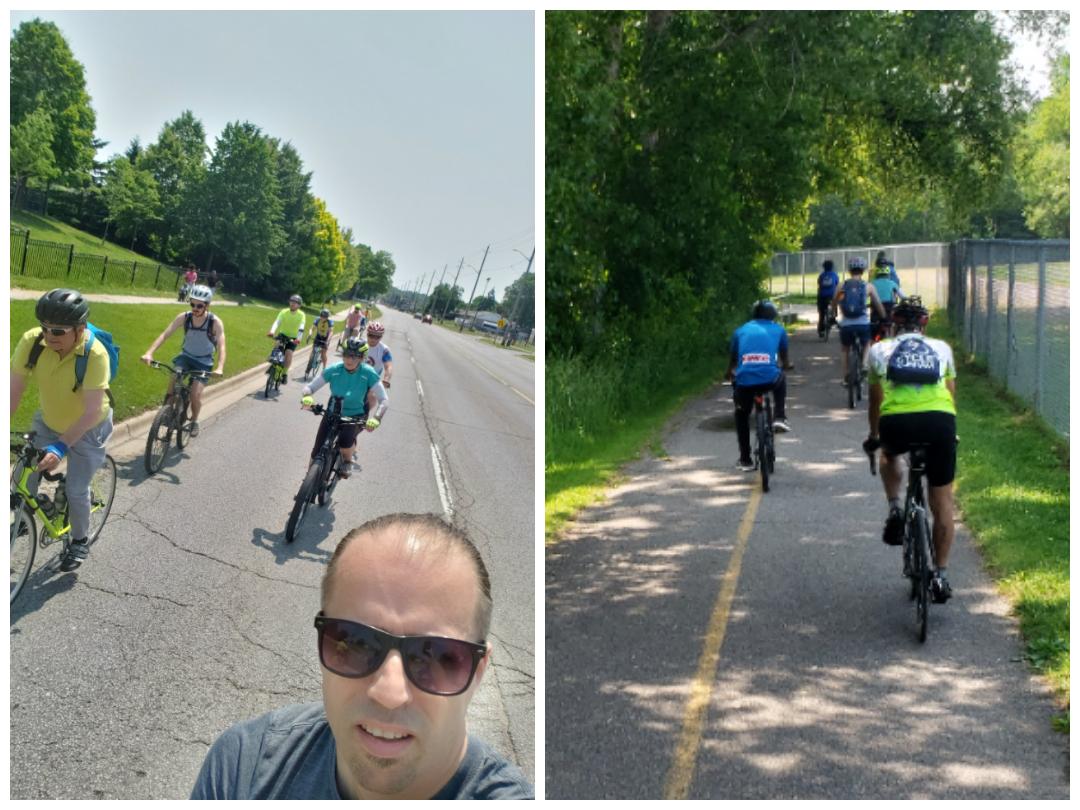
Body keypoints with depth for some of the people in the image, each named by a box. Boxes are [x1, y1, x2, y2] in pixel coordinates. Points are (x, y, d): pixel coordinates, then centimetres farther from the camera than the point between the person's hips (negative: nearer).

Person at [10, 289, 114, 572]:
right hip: (48, 422, 4)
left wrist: (61, 446, -42)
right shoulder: (31, 341, -26)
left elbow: (92, 412, -35)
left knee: (76, 490, 2)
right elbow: (13, 392, -23)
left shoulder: (94, 354, -35)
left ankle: (79, 541, 28)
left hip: (87, 428, -3)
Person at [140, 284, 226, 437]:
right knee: (173, 379, -25)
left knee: (196, 394, -17)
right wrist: (149, 353, -36)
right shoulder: (184, 317, -17)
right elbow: (164, 335, -22)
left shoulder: (215, 322, -23)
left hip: (203, 361, -2)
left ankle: (194, 421, 10)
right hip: (185, 356, 2)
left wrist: (220, 368, -49)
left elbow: (221, 347, -31)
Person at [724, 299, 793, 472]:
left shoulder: (741, 331, 23)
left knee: (741, 416, 26)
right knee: (781, 380, 37)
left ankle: (745, 460, 24)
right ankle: (780, 418, 21)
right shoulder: (778, 329, 22)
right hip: (769, 378, 0)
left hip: (744, 381, 1)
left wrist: (728, 374, 59)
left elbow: (733, 359, 36)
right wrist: (785, 366, 61)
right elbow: (784, 360, 37)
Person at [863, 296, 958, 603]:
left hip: (896, 422, 0)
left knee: (889, 454, 37)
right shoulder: (942, 349, 23)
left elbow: (876, 399, 28)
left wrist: (873, 436, 44)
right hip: (939, 420, 0)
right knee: (942, 503, 14)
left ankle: (895, 508, 15)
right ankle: (940, 575, 14)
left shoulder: (880, 350, 21)